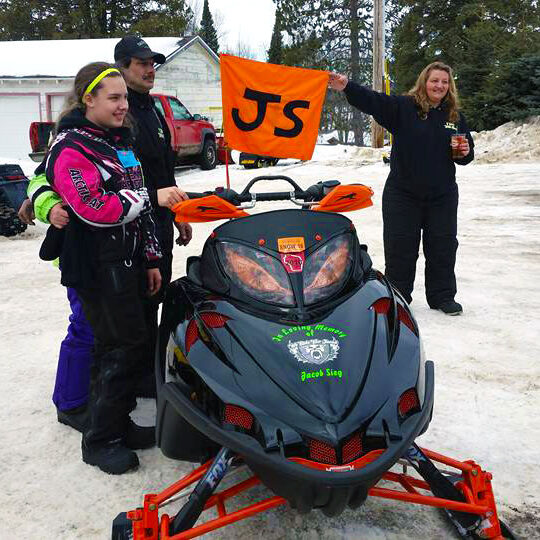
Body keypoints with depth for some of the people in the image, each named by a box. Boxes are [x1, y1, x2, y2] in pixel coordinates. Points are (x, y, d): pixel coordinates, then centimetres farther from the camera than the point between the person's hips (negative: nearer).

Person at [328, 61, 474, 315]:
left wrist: (465, 153, -5)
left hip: (442, 196, 3)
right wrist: (347, 87, -32)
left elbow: (466, 154, 19)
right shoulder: (403, 107, -3)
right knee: (400, 247, 4)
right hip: (402, 194, -3)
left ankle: (442, 296, 23)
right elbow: (372, 101, -16)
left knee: (443, 247, 8)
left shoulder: (455, 116, 9)